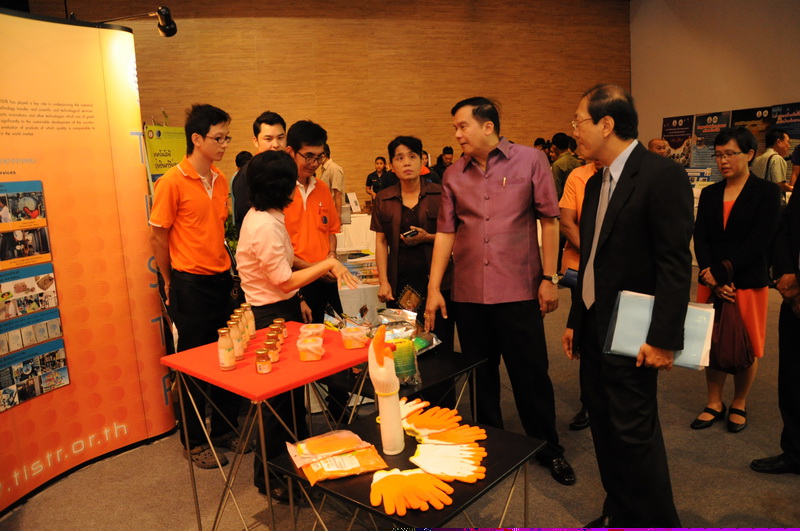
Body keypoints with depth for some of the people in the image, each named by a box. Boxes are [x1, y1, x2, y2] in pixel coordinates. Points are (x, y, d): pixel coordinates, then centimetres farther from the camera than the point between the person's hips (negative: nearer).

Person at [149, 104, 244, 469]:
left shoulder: (220, 180, 8)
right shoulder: (172, 182, -11)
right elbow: (158, 237, -7)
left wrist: (226, 270, 11)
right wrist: (171, 284, 0)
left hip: (222, 280, 6)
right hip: (191, 284, -6)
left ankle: (225, 429, 29)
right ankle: (194, 442, 22)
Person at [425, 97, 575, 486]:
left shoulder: (530, 161, -2)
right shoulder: (454, 175, 7)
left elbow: (549, 220, 0)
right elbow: (445, 232, 5)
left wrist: (549, 277, -4)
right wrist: (434, 288, 1)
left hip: (518, 290, -3)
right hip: (468, 293, 3)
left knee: (531, 374, 6)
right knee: (481, 374, 13)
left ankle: (549, 449, 27)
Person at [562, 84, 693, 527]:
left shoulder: (662, 175, -13)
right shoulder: (596, 182, 12)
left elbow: (675, 262, -17)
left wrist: (664, 338, -19)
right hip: (593, 329, 8)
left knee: (635, 432, 1)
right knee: (604, 428, 15)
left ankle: (656, 522, 22)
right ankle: (620, 515, 32)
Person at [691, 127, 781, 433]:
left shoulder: (766, 192, -4)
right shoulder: (709, 194, 8)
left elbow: (758, 242, -13)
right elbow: (700, 239, 0)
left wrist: (720, 273, -18)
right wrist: (712, 280, -14)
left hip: (748, 283, -3)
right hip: (712, 283, 3)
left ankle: (739, 405, 26)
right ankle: (714, 404, 22)